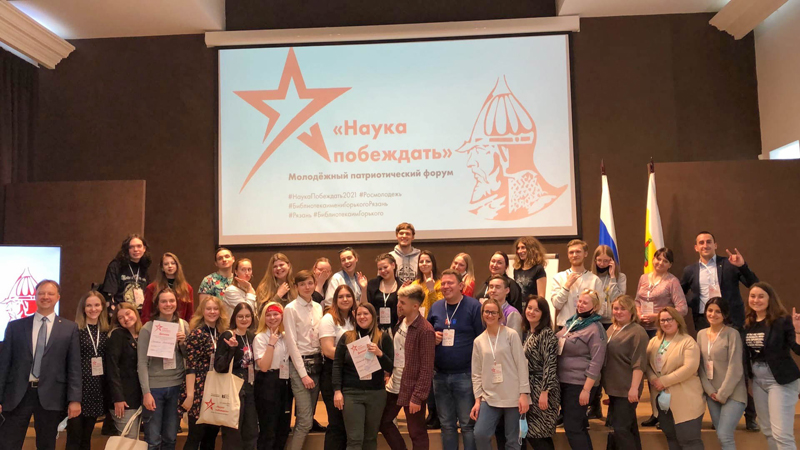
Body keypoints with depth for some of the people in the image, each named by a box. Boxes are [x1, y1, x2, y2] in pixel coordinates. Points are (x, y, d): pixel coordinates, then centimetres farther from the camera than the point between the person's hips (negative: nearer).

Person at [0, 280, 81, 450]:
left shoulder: (69, 328, 4)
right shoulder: (15, 326, 7)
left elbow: (74, 366, 1)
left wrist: (75, 399, -5)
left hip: (50, 396, -1)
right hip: (16, 395, 1)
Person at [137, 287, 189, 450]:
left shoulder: (183, 325, 4)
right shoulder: (147, 328, -7)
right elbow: (142, 363, -9)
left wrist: (183, 342, -8)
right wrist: (146, 392, -14)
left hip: (176, 386, 4)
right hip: (154, 387, -3)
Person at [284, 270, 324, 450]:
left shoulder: (318, 307, 9)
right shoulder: (291, 309, -8)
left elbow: (321, 338, 12)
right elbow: (291, 343, -11)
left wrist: (323, 361, 0)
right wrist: (303, 373, -14)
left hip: (317, 363, 6)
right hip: (299, 364, -6)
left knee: (307, 418, 10)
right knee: (305, 420, -8)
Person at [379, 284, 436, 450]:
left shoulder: (425, 330, -20)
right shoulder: (400, 322, 4)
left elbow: (427, 368, -20)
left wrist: (417, 397, -21)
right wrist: (389, 373, 11)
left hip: (412, 389, -8)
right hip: (393, 386, 8)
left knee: (417, 433, 6)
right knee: (383, 421, 18)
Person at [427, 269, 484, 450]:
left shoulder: (474, 306, -8)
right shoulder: (435, 307, 8)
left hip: (465, 374, -5)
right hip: (440, 374, 5)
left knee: (468, 424, 5)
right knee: (446, 424, 15)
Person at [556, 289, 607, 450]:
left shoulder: (595, 329, -14)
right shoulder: (571, 322, 8)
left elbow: (596, 361, -18)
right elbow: (558, 345, 20)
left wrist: (586, 389, -20)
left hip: (580, 384, -7)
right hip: (564, 381, 7)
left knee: (572, 427, -2)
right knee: (578, 425, 18)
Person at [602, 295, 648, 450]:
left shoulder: (637, 331, -14)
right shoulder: (612, 329, 11)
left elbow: (639, 363, -20)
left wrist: (634, 388, -24)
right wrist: (607, 385, 21)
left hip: (627, 390, -8)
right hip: (615, 388, 8)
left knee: (620, 428, -7)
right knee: (628, 427, 17)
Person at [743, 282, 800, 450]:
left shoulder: (783, 321, -13)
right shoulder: (747, 323, 2)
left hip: (780, 380, -6)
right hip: (757, 380, 6)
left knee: (781, 434, -7)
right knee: (768, 431, 16)